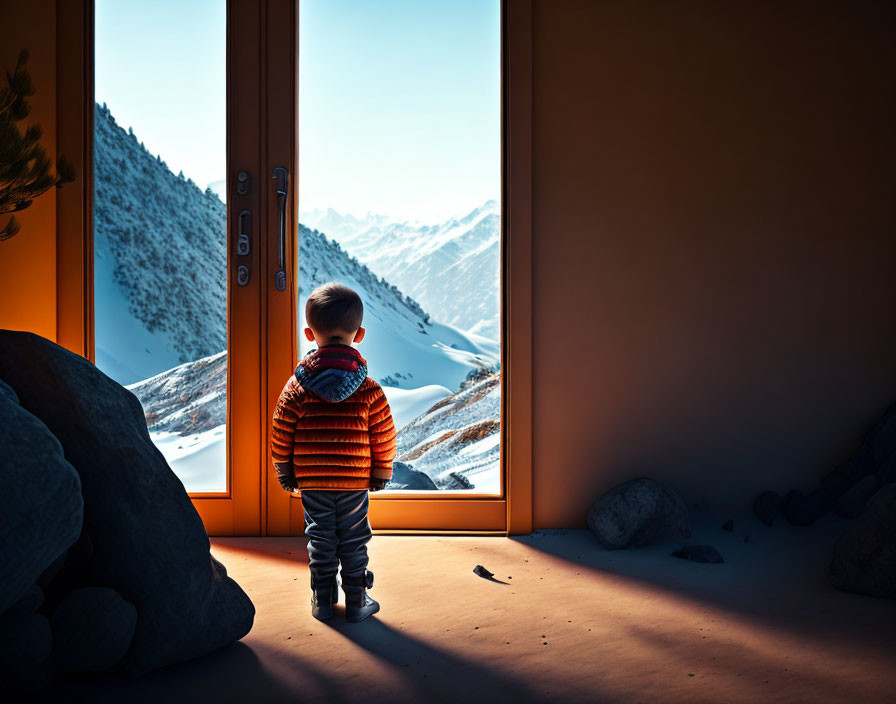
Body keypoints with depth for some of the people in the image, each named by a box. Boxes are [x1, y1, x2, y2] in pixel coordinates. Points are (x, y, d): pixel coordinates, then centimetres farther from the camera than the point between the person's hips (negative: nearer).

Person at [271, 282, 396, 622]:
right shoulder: (369, 390, -8)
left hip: (311, 483, 1)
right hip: (355, 482, -1)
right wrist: (381, 473, 10)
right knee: (353, 541, 11)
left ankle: (322, 600, 21)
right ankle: (356, 603, 17)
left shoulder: (297, 387, -7)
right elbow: (384, 437, -4)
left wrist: (285, 472, 11)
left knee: (320, 539, 14)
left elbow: (280, 434, -2)